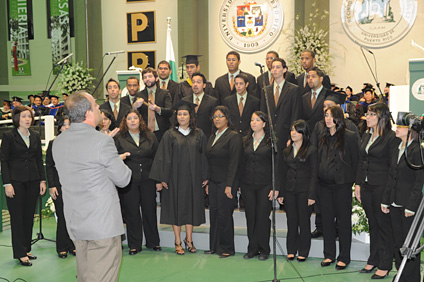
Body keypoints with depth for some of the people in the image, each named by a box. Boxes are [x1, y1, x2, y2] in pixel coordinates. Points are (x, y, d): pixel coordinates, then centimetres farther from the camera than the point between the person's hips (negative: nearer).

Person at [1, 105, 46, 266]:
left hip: (32, 181, 5)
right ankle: (20, 253, 6)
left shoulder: (35, 137, 10)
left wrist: (42, 180, 6)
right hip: (16, 181, -4)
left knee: (29, 216, 8)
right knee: (17, 217, 0)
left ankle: (26, 249, 19)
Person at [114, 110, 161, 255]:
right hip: (128, 181, -1)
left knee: (150, 210, 7)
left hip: (147, 180, 1)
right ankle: (134, 245, 15)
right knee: (131, 212, 4)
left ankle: (153, 242, 21)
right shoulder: (119, 138, 3)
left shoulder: (150, 137, 8)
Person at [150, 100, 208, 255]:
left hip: (193, 178, 2)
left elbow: (203, 156, 7)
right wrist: (161, 178, -9)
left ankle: (189, 239, 22)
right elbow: (163, 157, -4)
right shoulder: (170, 135, -2)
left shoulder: (199, 134, 5)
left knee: (191, 206, 7)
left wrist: (205, 176, 2)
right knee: (176, 206, 3)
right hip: (175, 177, -2)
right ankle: (178, 242, 14)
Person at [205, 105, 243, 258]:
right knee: (213, 213, 8)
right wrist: (207, 182, 13)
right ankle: (214, 246, 19)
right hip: (213, 182, 7)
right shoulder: (212, 137, 15)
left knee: (224, 214, -2)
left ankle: (227, 248, 11)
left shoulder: (233, 136, -9)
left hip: (225, 182, -7)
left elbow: (234, 162, -14)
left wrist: (229, 185, -18)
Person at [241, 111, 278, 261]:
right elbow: (242, 163, 14)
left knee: (263, 216, 0)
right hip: (248, 185, 4)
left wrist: (275, 187, -10)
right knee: (250, 216, 7)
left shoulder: (272, 141, -2)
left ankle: (264, 250, 14)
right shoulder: (246, 141, 11)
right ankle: (252, 248, 18)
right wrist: (240, 184, 9)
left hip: (265, 185, -4)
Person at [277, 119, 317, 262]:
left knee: (304, 222, 4)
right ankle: (291, 250, 19)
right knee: (291, 221, 8)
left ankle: (303, 252, 15)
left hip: (304, 191, -4)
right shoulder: (286, 151, 10)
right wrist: (281, 193, 7)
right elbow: (282, 173, 12)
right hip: (289, 191, 4)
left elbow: (314, 174, -6)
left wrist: (311, 195, -11)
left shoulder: (311, 150, -4)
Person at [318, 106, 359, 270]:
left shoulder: (350, 137, -4)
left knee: (343, 220, 3)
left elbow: (355, 161, -5)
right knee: (327, 219, 10)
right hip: (325, 184, 5)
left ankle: (344, 257, 13)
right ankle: (329, 255, 21)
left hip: (342, 184, -5)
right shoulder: (323, 138, 12)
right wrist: (318, 179, 9)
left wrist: (353, 181, -9)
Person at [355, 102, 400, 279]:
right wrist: (358, 184, 12)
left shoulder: (391, 137, -11)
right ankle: (373, 260, 26)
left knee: (383, 225, 3)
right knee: (372, 224, 15)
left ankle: (385, 266, 14)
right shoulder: (366, 136, 12)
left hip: (382, 187, -7)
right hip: (366, 186, 7)